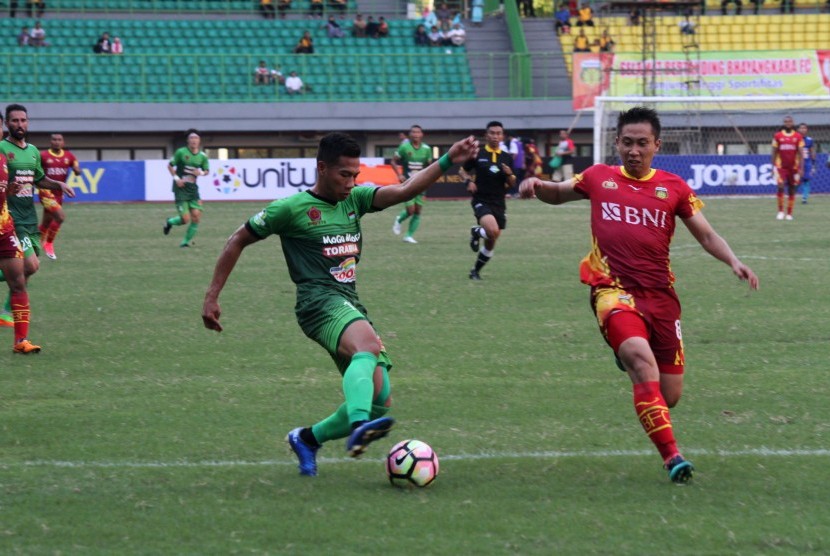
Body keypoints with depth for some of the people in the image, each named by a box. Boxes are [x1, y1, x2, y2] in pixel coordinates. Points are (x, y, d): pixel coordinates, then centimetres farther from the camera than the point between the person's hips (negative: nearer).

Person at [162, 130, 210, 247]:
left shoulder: (202, 156, 4)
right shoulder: (181, 152, -7)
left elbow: (206, 171, 16)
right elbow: (170, 165, 2)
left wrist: (201, 173, -8)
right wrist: (176, 178, -11)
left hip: (193, 188, 4)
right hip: (181, 188, -4)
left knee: (196, 216, -8)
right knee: (185, 219, -10)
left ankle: (186, 241, 9)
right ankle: (170, 222, 24)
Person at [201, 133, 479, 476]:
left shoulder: (355, 199, 16)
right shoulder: (292, 208, 0)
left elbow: (404, 191, 3)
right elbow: (238, 241, 7)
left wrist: (448, 161, -11)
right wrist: (212, 297, 5)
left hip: (351, 306, 8)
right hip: (319, 302, -8)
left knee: (379, 400, 2)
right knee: (369, 345, -38)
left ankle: (307, 439, 21)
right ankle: (358, 427, -61)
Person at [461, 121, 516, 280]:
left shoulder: (507, 158, 8)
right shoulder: (477, 154, -1)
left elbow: (511, 184, 12)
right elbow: (463, 171, 11)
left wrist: (509, 174, -9)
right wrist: (468, 181, -9)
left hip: (499, 204, 4)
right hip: (481, 201, -4)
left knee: (491, 243, 7)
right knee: (492, 231, -29)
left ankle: (475, 271, 26)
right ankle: (476, 232, 5)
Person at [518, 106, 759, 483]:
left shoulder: (673, 188, 9)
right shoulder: (599, 178, 9)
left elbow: (705, 235, 10)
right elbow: (558, 193, 25)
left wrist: (733, 261, -8)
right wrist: (537, 186, 2)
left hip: (660, 294, 3)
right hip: (613, 289, -2)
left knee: (669, 396, 3)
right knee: (644, 361, -30)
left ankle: (631, 358, 40)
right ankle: (671, 457, -30)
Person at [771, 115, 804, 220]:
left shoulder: (798, 136, 2)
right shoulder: (778, 136, 2)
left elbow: (801, 153, 1)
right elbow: (774, 152, 6)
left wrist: (801, 168, -6)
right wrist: (773, 166, 2)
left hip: (794, 167, 1)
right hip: (781, 167, -1)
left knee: (792, 190, 4)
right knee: (781, 187, -15)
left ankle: (789, 213, 12)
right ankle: (780, 211, -3)